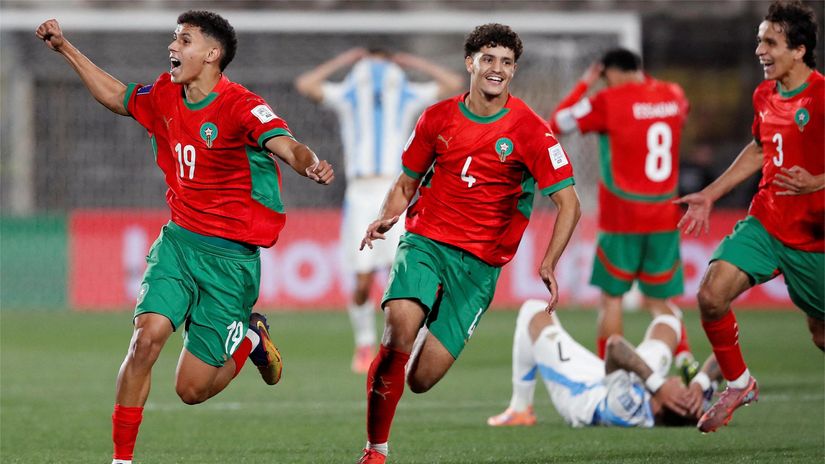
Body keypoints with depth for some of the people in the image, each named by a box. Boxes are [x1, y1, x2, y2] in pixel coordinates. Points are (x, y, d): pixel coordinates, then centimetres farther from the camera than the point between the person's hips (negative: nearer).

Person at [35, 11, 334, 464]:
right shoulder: (164, 96, 4)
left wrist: (310, 165, -55)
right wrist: (66, 48, 25)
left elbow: (287, 146, -32)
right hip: (179, 240, 5)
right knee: (147, 335, -20)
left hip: (230, 257, -5)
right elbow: (114, 95, 25)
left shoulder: (240, 106, -17)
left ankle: (249, 338, 31)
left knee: (191, 389, -2)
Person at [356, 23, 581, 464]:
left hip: (479, 262, -1)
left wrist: (548, 264, -20)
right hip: (425, 240, 1)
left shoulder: (529, 130, -6)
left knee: (421, 380, -10)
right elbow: (407, 182, 17)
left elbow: (568, 202, -6)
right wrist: (387, 217, -5)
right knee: (400, 327, -29)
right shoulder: (438, 118, 3)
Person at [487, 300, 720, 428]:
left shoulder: (630, 407, -52)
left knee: (534, 311, 8)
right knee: (666, 321, 21)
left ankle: (520, 409, 22)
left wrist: (656, 384, -62)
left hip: (582, 393, -5)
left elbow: (614, 343, -59)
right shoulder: (693, 408, -38)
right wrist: (700, 384, -47)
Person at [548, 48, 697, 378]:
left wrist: (585, 84, 9)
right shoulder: (673, 96, 6)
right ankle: (685, 360, -9)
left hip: (621, 220, -4)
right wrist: (643, 79, 26)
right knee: (659, 299, 11)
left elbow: (557, 123, 0)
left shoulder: (609, 101, -9)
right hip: (665, 217, 4)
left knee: (611, 297, 6)